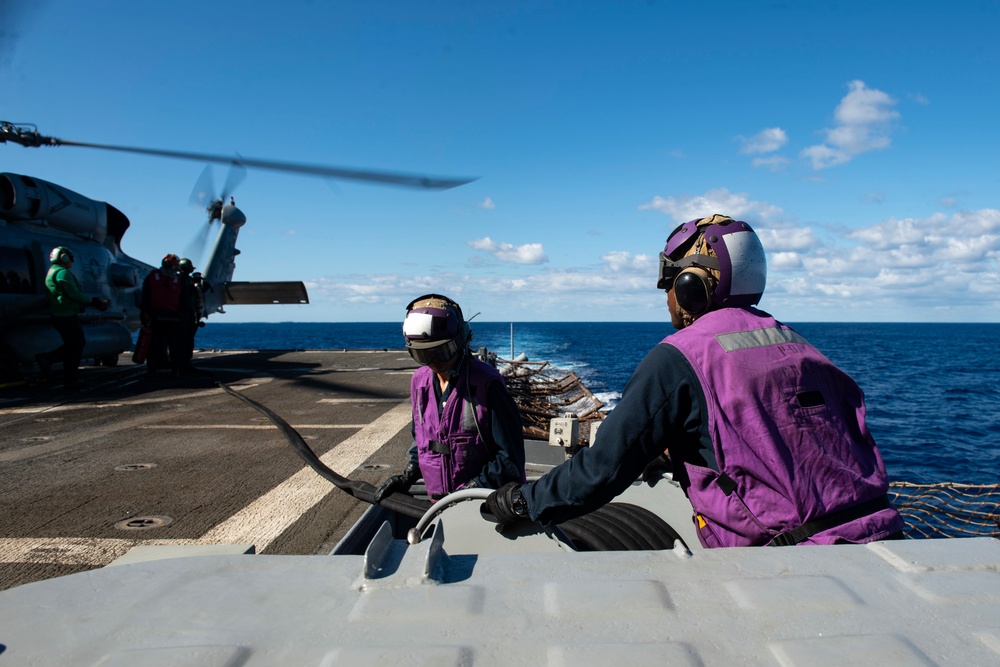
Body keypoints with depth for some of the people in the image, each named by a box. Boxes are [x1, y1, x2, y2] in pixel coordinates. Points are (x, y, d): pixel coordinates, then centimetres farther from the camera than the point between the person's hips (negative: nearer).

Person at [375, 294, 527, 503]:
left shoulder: (486, 383, -15)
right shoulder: (419, 382, 5)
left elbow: (510, 456, -13)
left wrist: (473, 489, -18)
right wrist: (406, 477, 8)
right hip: (438, 502, 5)